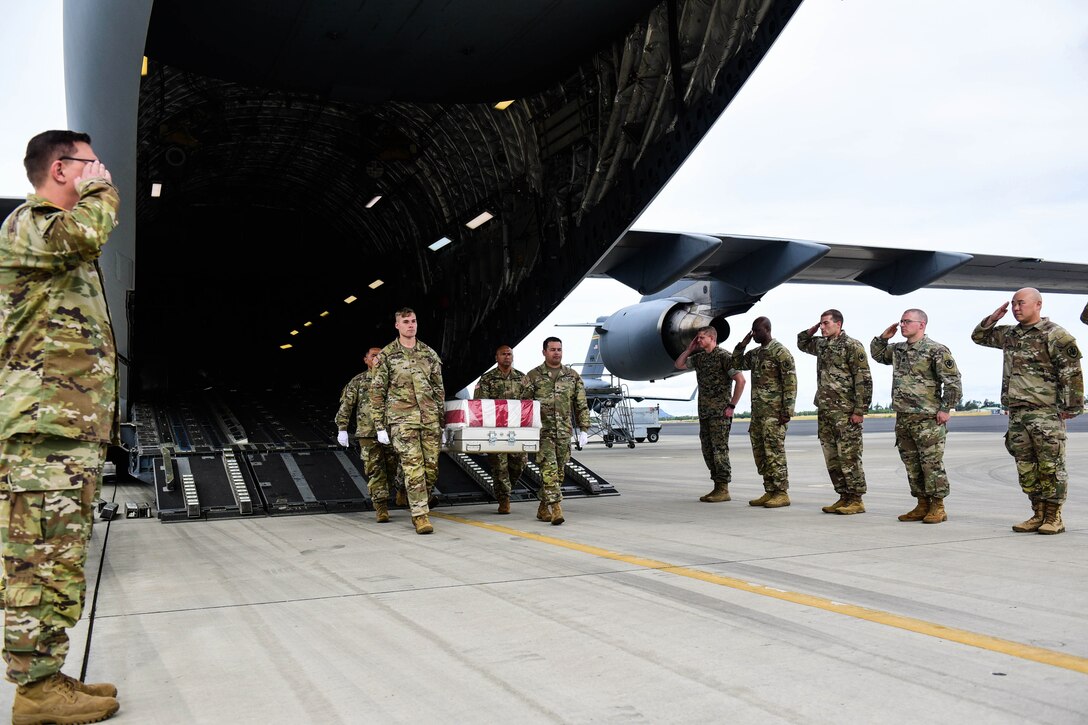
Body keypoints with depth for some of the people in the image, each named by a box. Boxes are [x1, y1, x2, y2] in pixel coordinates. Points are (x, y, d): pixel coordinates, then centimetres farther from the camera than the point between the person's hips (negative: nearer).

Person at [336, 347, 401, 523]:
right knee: (375, 471, -4)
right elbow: (345, 406, 8)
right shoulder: (358, 381, 10)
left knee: (393, 468, 3)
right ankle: (381, 508, -2)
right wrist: (342, 429, -1)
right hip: (368, 433, -1)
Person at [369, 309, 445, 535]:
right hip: (402, 419, -4)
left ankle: (419, 505, 23)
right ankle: (420, 515, -5)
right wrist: (380, 426, -2)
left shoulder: (429, 354, 12)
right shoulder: (386, 355, 3)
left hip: (430, 419, 4)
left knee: (431, 468, 3)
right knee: (413, 468, -10)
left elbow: (439, 389, 16)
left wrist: (442, 423, 13)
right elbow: (377, 392, 3)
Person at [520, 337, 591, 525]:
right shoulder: (533, 376, 3)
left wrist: (583, 430, 6)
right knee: (549, 469, -14)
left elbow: (581, 406, 12)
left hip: (564, 432, 4)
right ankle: (556, 509, -18)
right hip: (542, 430, -3)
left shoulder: (573, 377, 10)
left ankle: (543, 509, 20)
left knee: (559, 472, 7)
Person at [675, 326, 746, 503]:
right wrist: (689, 349, 12)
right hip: (704, 411, 8)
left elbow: (740, 380, -16)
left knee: (720, 449, -7)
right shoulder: (699, 358, 14)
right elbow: (679, 364, 25)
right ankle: (717, 487, 15)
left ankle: (723, 489, -3)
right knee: (708, 449, 9)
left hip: (720, 412, -8)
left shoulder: (723, 356, -10)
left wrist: (732, 405, -16)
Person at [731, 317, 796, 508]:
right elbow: (736, 364, 25)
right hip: (757, 412, 8)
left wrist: (787, 410, -18)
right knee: (760, 454, 9)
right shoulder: (755, 354, 16)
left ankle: (782, 493, -1)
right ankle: (769, 492, 15)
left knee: (775, 453, -7)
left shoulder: (780, 352, -9)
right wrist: (742, 345, 10)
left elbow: (791, 382, -13)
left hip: (774, 413, -8)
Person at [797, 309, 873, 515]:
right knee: (832, 457, 10)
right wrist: (813, 329, 14)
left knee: (849, 456, -5)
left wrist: (860, 411, -16)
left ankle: (857, 500, 2)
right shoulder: (821, 345, 14)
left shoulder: (852, 346, -9)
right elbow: (802, 343, 35)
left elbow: (864, 380, -12)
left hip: (845, 412, -8)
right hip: (824, 411, 8)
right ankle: (844, 497, 17)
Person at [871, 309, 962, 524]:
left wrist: (946, 409, -14)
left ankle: (938, 508, 7)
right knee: (912, 464, 11)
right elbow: (877, 354, 31)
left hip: (928, 419, -7)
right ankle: (922, 506, 20)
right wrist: (883, 337, 13)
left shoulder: (936, 350, -8)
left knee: (932, 463, -3)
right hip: (903, 418, 8)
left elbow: (953, 382, -10)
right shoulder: (897, 349, 13)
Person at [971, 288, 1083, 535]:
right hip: (1017, 413, 7)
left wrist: (1070, 407, -11)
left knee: (1050, 466, -2)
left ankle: (1054, 518, 5)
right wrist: (993, 317, 12)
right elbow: (979, 336, 29)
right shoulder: (1010, 334, 16)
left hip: (1046, 413, -7)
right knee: (1026, 468, 9)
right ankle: (1038, 515, 17)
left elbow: (1072, 373, -9)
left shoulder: (1055, 335, -6)